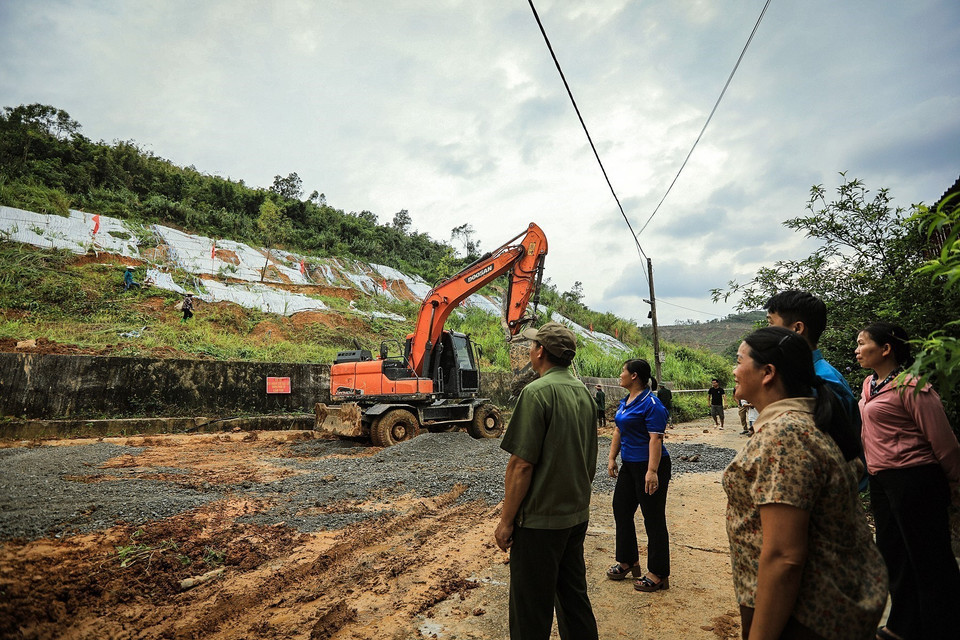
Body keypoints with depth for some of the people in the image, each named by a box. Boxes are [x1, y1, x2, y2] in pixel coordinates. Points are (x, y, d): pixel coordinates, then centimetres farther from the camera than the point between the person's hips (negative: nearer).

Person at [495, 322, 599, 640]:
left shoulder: (537, 392, -20)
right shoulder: (584, 393, 6)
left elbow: (522, 464, -22)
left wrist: (506, 519, -13)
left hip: (540, 519, -8)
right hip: (578, 516, 8)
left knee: (531, 608, 6)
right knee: (574, 594, 21)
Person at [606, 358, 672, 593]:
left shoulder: (651, 404, -19)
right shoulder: (625, 401, 9)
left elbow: (656, 439, -24)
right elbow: (618, 431, 15)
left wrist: (652, 471, -29)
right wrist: (612, 458, 12)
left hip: (650, 466, -10)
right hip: (629, 466, 10)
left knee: (654, 520, 2)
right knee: (621, 510, 17)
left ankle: (658, 575, 15)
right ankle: (628, 561, 34)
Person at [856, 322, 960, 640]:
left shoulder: (909, 385, -17)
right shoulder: (870, 384, 10)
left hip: (913, 480, -10)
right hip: (881, 481, 10)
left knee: (929, 559, 3)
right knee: (894, 554, 20)